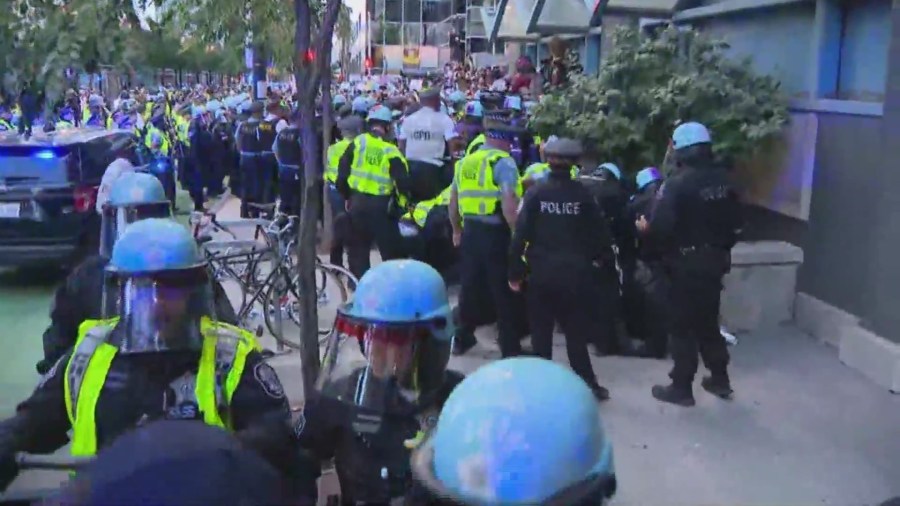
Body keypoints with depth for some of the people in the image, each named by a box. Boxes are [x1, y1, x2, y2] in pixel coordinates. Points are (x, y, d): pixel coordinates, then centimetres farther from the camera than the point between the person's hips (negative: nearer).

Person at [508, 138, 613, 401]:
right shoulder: (583, 195, -3)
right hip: (574, 273, 1)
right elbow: (599, 233, 1)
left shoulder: (535, 193, -5)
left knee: (541, 331, 11)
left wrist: (515, 272, -3)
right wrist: (603, 259, 18)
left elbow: (520, 234, -8)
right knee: (576, 332, 9)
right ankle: (588, 386, 11)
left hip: (541, 273, 0)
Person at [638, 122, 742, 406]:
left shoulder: (677, 183, -19)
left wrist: (645, 227, -3)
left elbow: (661, 227, -24)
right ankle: (720, 379, 29)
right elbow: (735, 222, 9)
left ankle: (682, 388, 11)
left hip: (686, 264, -7)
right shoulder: (723, 180, 3)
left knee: (683, 326, 4)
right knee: (708, 321, 20)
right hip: (715, 260, 7)